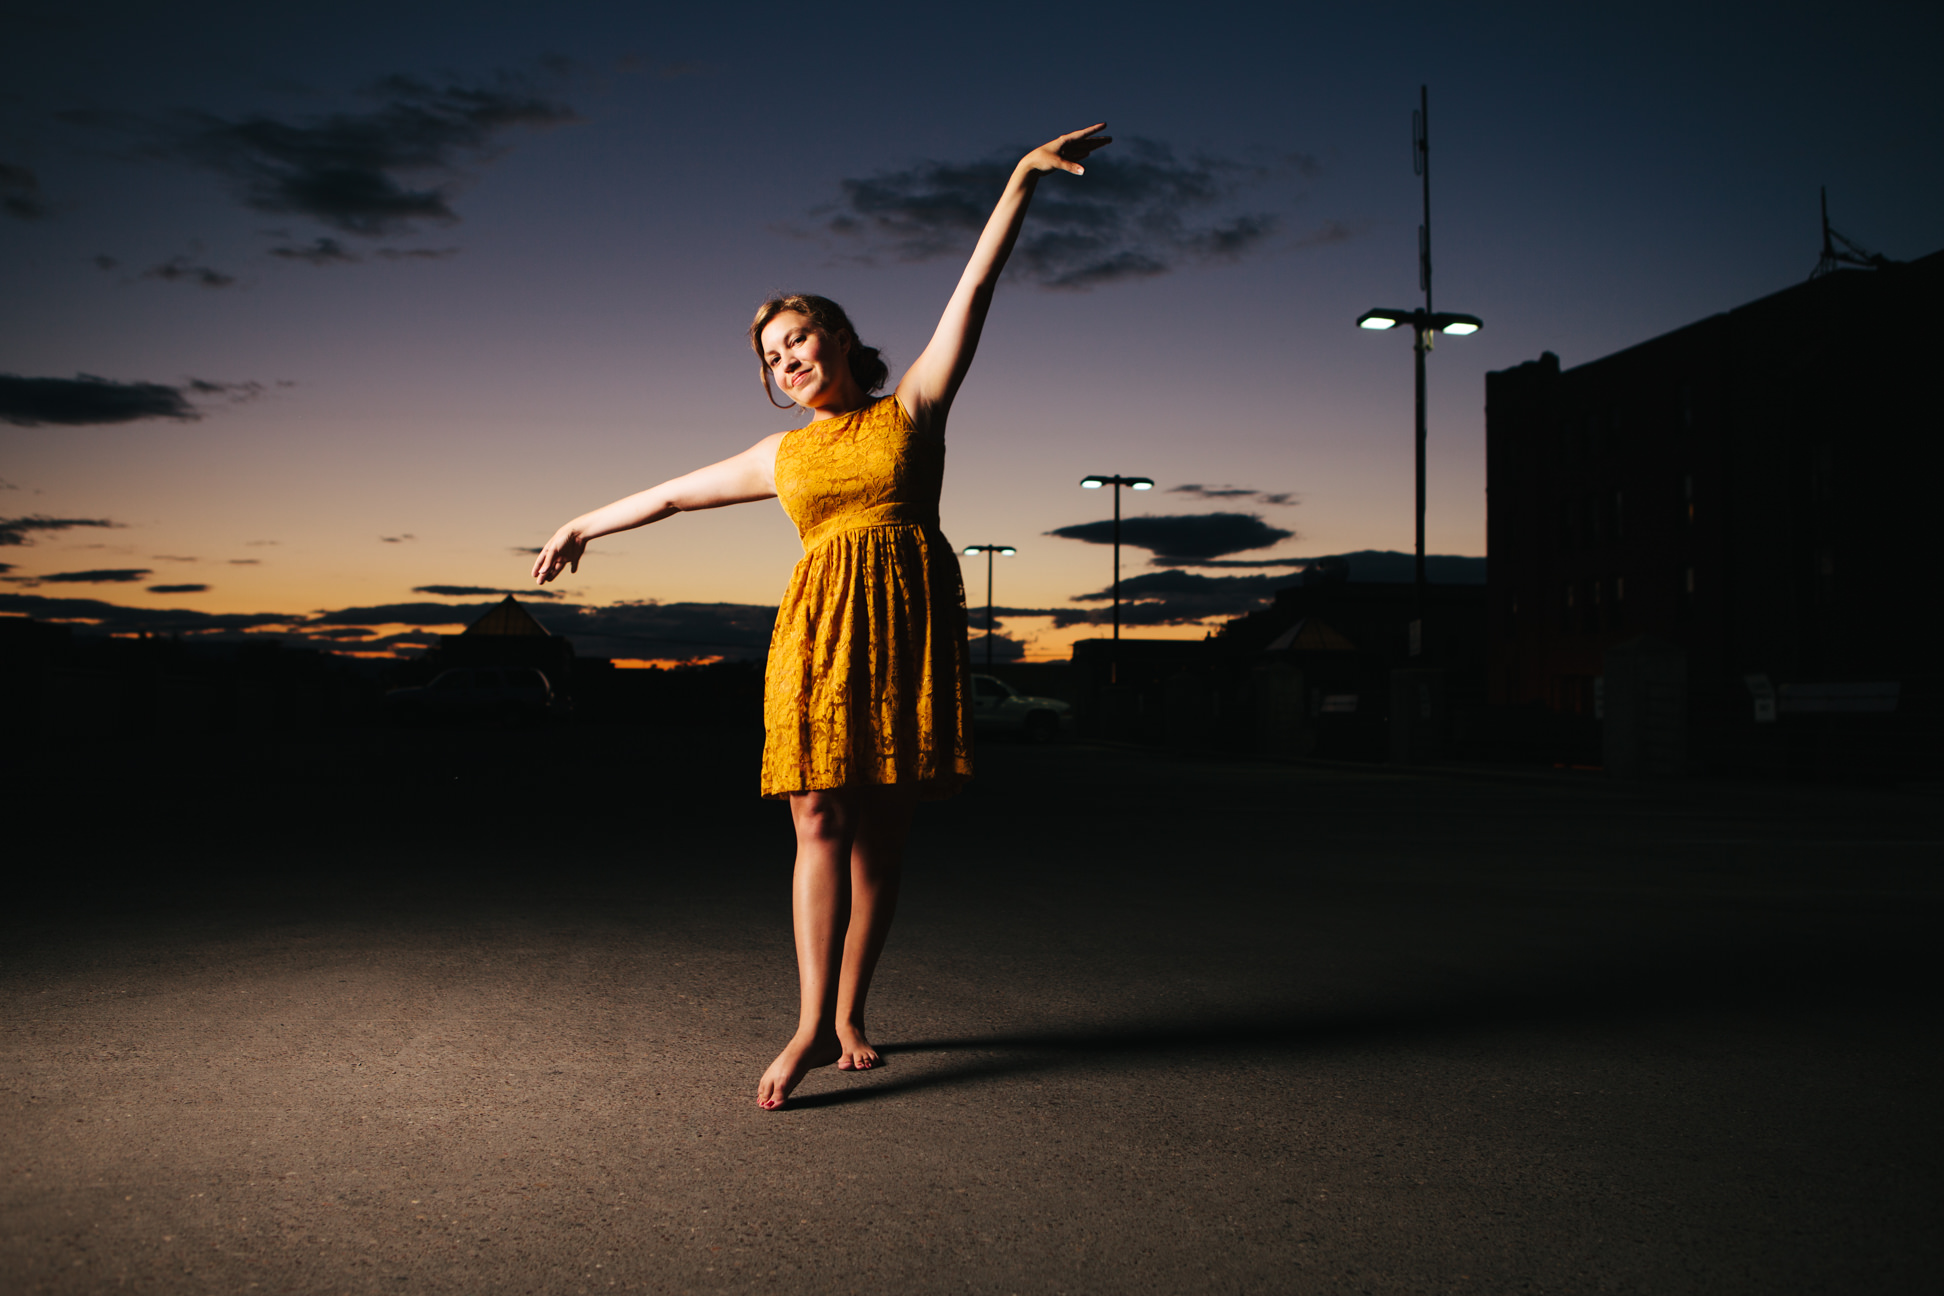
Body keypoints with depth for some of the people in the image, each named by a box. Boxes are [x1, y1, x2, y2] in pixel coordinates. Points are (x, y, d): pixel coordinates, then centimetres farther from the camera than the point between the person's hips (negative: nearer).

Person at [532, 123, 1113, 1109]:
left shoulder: (912, 407, 12)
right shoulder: (785, 455, 18)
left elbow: (972, 292, 4)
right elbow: (675, 493, 28)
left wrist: (1020, 183, -3)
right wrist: (586, 524, 37)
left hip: (910, 620, -1)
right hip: (821, 627, 1)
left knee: (882, 825, 1)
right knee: (821, 819, -8)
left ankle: (848, 1013, 10)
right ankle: (813, 1025, -10)